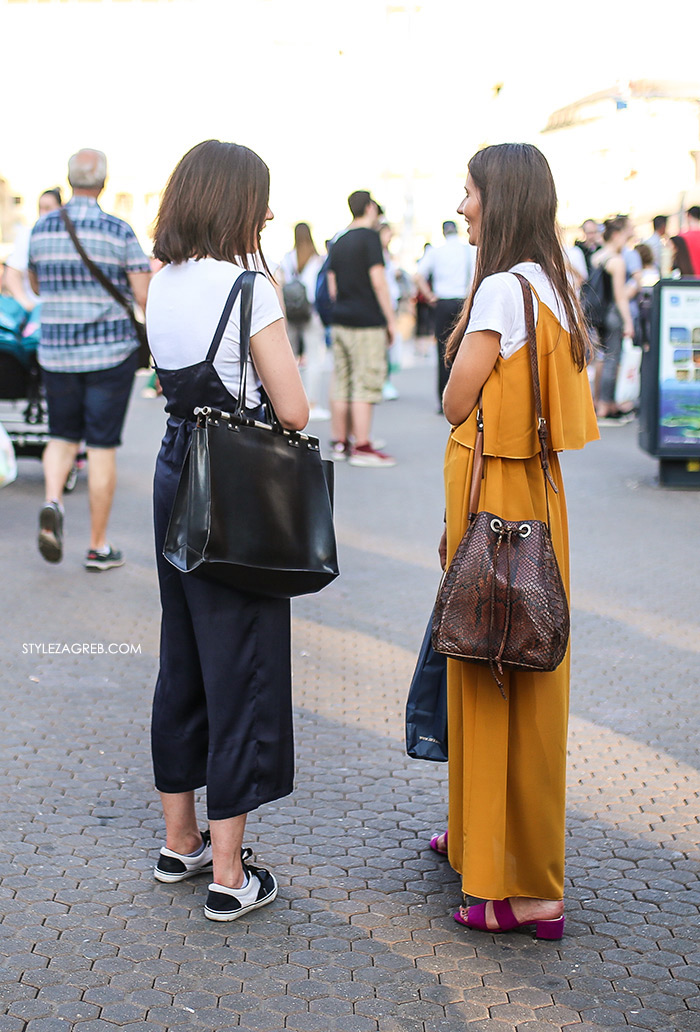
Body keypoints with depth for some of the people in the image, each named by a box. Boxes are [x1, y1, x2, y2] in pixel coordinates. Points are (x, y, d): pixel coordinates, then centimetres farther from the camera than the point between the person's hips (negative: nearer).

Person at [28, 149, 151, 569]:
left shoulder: (42, 229, 3)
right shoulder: (119, 231, -9)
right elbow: (146, 298, -11)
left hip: (56, 351, 3)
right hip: (111, 351, -3)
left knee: (63, 436, 18)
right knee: (102, 446, 3)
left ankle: (52, 502, -10)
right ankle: (99, 547, 9)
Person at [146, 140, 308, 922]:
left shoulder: (163, 284, 7)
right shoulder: (249, 288, -16)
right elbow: (293, 410, -15)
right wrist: (275, 380, 3)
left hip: (177, 473, 8)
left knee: (182, 657, 17)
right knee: (241, 667, 0)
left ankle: (179, 841, 30)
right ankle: (228, 874, 6)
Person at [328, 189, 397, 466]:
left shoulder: (338, 242, 14)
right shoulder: (369, 237, -8)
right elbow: (378, 280, -12)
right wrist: (390, 319, -8)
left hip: (340, 320, 8)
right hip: (367, 323, -8)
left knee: (341, 383, 10)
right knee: (365, 384, -6)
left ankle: (340, 442, 15)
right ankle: (361, 447, -6)